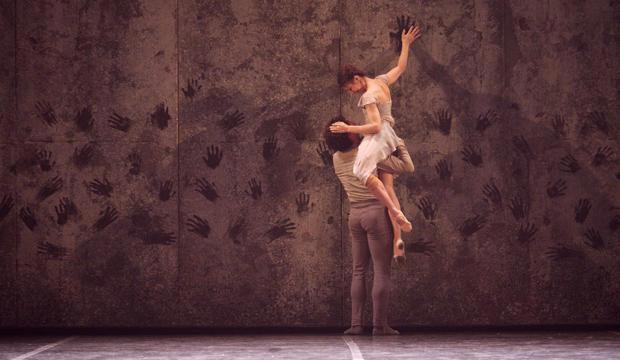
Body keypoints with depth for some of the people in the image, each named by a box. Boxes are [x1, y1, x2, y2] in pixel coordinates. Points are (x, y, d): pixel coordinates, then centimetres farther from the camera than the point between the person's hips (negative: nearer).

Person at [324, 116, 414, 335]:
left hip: (355, 214, 6)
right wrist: (401, 147, 6)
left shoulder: (337, 159, 5)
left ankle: (356, 323, 6)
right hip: (376, 212, -6)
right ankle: (380, 325, -3)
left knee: (359, 270, 12)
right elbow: (405, 166, -12)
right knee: (381, 271, -2)